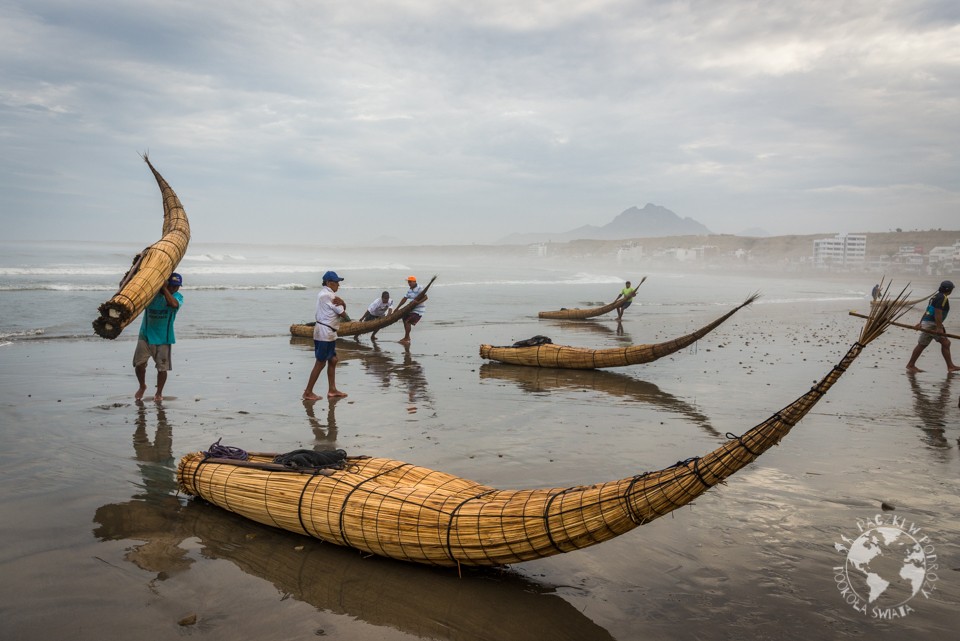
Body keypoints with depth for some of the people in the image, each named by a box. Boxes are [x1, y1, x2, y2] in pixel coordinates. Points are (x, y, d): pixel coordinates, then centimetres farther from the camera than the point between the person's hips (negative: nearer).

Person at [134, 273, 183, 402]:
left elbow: (174, 304, -28)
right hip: (146, 335, 1)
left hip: (164, 338, -1)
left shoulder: (178, 296, -6)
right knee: (139, 364, -1)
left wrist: (164, 289, -26)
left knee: (162, 368, 3)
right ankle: (142, 386, 28)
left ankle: (159, 393, 24)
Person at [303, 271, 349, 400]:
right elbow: (343, 314, -14)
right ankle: (308, 393, 1)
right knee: (320, 363, -4)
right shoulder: (329, 295, -16)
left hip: (329, 333, 10)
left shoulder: (324, 293, 16)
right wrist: (341, 305, 4)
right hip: (324, 332, -10)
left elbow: (343, 308, 6)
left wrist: (342, 303, -15)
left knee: (333, 360, 13)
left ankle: (332, 390, 17)